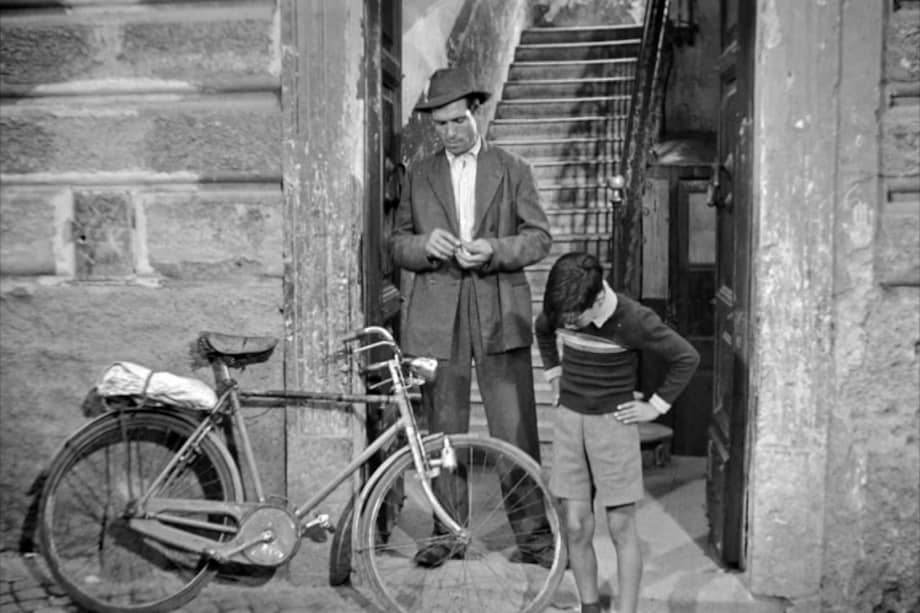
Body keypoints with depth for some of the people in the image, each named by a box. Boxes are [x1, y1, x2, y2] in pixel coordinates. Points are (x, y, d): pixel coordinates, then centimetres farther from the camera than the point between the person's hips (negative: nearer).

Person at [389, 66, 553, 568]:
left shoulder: (513, 170, 9)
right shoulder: (418, 176, 13)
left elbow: (539, 238, 4)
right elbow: (397, 244, 12)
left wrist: (495, 250, -14)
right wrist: (425, 244, -10)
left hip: (501, 314, -1)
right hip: (437, 316, 2)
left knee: (517, 430, -2)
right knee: (443, 432, 7)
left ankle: (532, 534, 11)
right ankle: (448, 533, 20)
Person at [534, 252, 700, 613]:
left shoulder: (634, 320, -20)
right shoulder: (560, 312, -6)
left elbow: (687, 358, -9)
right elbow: (541, 330, 19)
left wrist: (656, 406, -7)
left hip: (614, 422, -4)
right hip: (569, 419, 4)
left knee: (622, 528, 1)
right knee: (576, 527, 5)